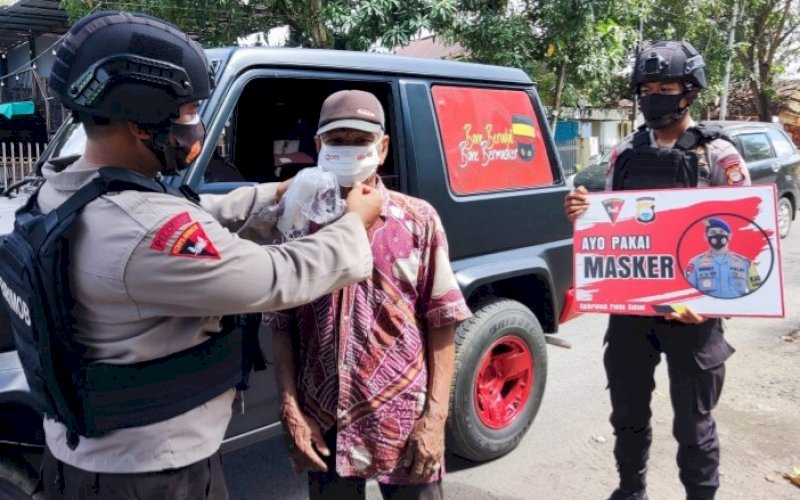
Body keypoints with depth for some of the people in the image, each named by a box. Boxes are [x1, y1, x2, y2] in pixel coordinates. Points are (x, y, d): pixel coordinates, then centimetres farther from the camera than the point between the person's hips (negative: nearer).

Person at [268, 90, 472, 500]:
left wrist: (435, 416, -8)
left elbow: (441, 325, -2)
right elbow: (283, 326, 4)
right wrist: (290, 410, -4)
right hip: (324, 426, 2)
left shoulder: (418, 221, -4)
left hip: (404, 425, -1)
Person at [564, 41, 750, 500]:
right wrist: (585, 214, -8)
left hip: (692, 311, -4)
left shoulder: (720, 157, -5)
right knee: (628, 414, 17)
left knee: (693, 423, 9)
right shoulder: (625, 154, 6)